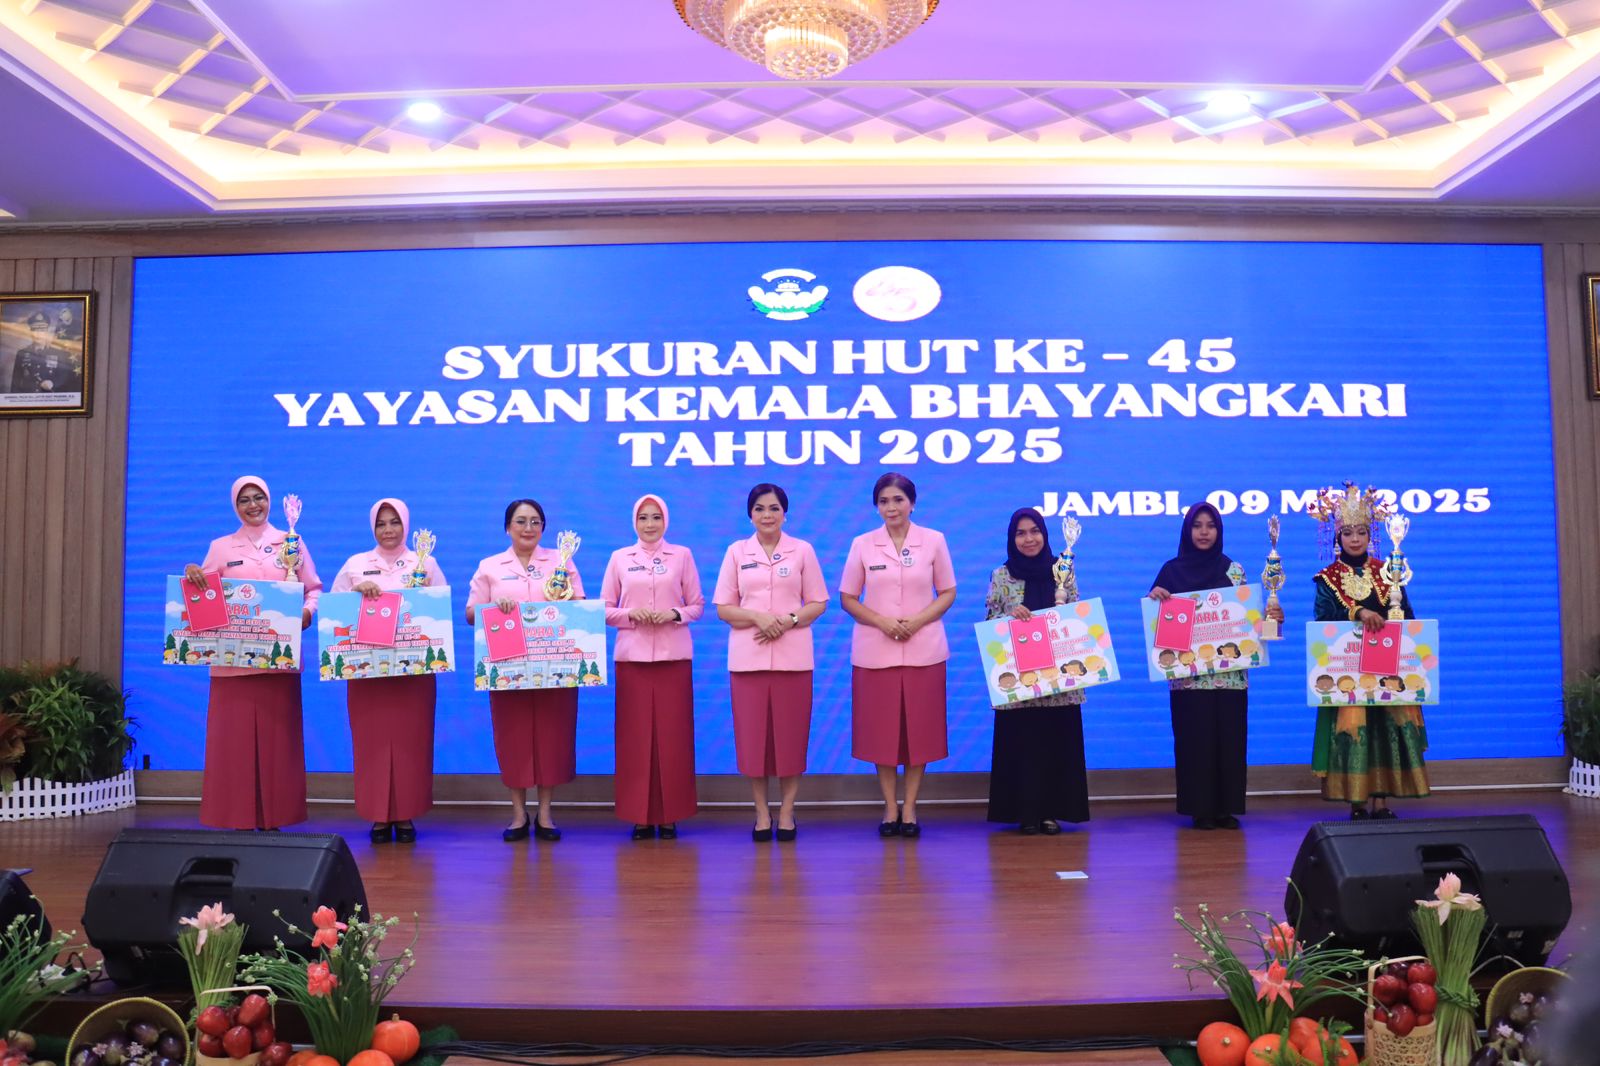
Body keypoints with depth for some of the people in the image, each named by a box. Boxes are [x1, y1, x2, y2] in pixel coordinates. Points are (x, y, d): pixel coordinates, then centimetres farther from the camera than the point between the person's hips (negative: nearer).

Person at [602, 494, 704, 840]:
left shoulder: (682, 555, 6)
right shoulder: (619, 558, 7)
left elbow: (697, 604, 7)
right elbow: (605, 610, 7)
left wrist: (674, 614, -12)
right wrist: (631, 614, -11)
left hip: (673, 655, 0)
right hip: (632, 656, 0)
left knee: (673, 734, 0)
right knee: (634, 735, -1)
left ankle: (670, 815, 9)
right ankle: (640, 815, 8)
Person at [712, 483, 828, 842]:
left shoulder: (802, 550, 5)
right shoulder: (736, 551, 6)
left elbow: (818, 603, 5)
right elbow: (723, 608, 4)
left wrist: (789, 620, -13)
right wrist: (758, 617, -13)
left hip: (792, 657, -1)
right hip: (748, 656, 1)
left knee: (790, 734, 1)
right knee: (752, 734, 1)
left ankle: (786, 811, 14)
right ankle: (761, 813, 14)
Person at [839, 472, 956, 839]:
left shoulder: (934, 541, 2)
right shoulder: (862, 544, 3)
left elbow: (947, 593, 5)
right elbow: (847, 598, 4)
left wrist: (918, 620, -12)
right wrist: (882, 622, -12)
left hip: (923, 651, 0)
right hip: (875, 652, 0)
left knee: (919, 729, 3)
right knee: (881, 730, 3)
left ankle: (910, 808, 15)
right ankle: (890, 808, 16)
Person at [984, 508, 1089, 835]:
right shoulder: (1000, 576, 2)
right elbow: (988, 622, 2)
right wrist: (1011, 615, -16)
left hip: (1058, 671, 1)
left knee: (1057, 739, 2)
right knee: (1020, 739, 0)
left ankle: (1051, 811, 13)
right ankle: (1025, 812, 9)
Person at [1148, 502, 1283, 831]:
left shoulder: (1233, 569, 8)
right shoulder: (1172, 569, 5)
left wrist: (1271, 616, -11)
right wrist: (1153, 597, -15)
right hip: (1188, 673, -1)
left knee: (1229, 737, 2)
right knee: (1194, 738, -1)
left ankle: (1227, 807, 10)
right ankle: (1200, 809, 7)